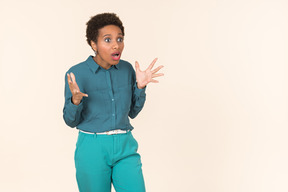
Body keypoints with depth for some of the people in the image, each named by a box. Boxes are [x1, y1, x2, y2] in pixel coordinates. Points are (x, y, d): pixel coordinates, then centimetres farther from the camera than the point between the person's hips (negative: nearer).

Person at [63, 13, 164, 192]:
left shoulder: (127, 69, 2)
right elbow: (71, 121, -3)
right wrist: (75, 100, -23)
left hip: (125, 148, 3)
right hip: (92, 150, -3)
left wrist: (140, 86, -5)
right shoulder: (77, 74, -8)